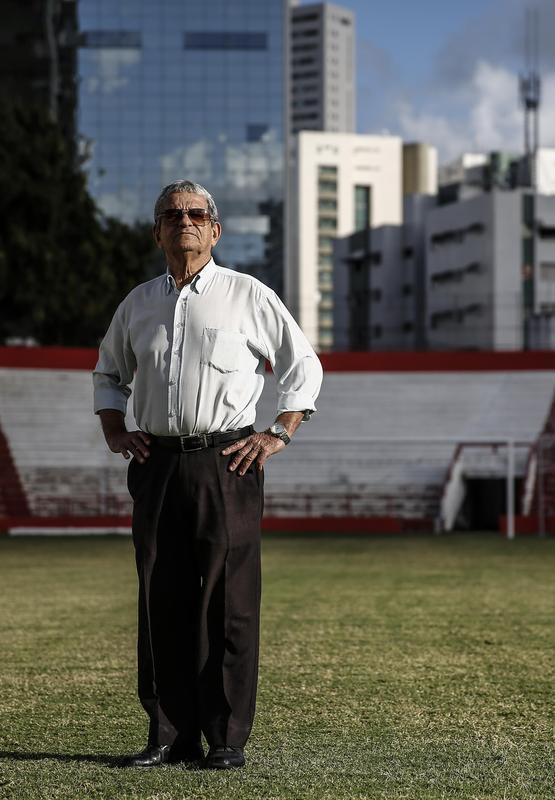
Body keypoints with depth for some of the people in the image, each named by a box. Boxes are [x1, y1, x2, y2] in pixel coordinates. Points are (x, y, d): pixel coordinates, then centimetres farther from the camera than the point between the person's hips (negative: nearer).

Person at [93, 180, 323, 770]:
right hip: (156, 464, 4)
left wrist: (278, 435, -1)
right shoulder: (138, 304, 15)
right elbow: (109, 372, 29)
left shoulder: (249, 297, 4)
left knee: (227, 603, -6)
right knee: (161, 601, 3)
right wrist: (114, 433, 14)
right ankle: (171, 734, 10)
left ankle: (228, 738, -1)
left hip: (226, 462, -4)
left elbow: (304, 367, 9)